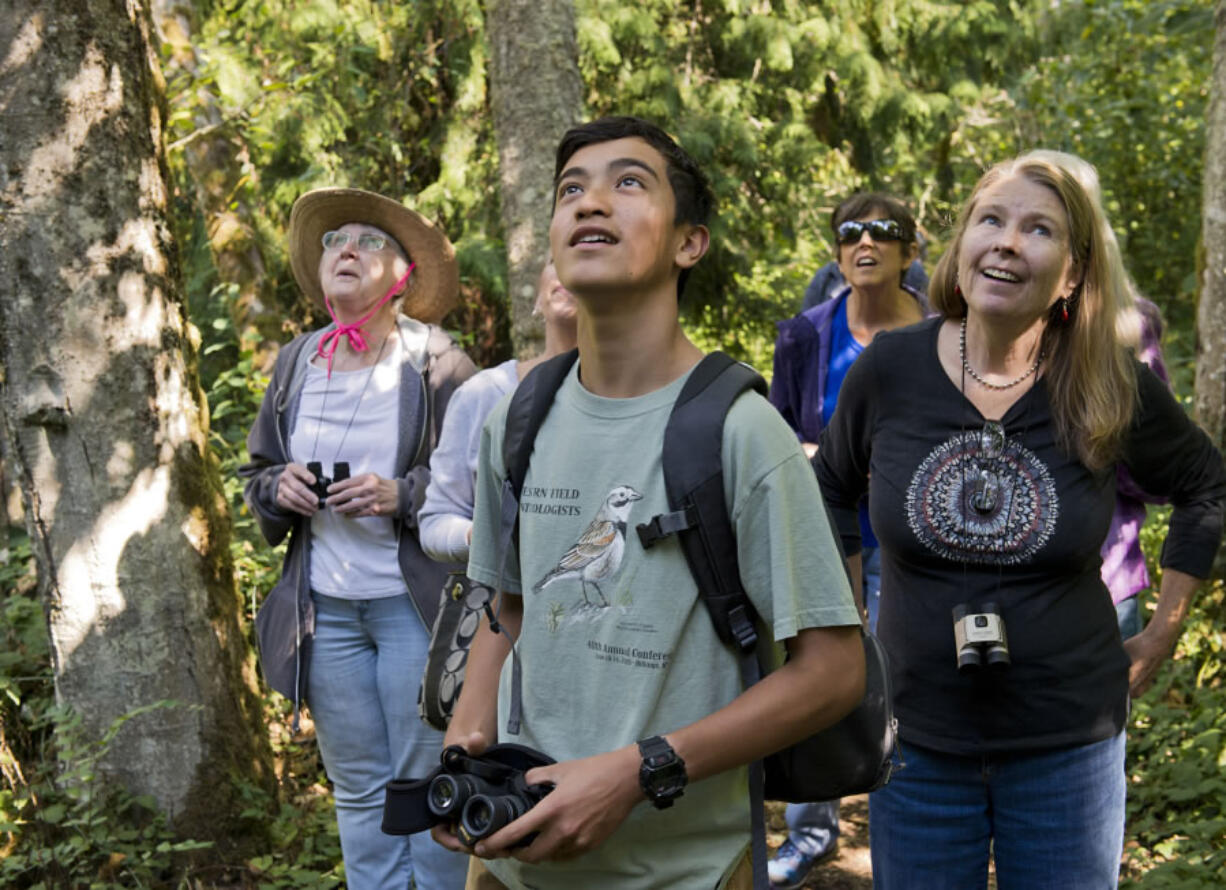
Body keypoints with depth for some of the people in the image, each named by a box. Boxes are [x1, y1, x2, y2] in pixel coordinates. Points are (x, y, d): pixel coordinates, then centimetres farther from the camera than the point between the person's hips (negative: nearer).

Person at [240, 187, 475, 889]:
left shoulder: (437, 362, -6)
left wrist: (403, 495, -19)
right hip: (326, 606, 5)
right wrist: (278, 486, -3)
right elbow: (258, 473, 20)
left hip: (416, 602, -5)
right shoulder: (295, 364, 10)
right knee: (359, 792, 13)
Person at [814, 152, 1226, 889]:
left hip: (1068, 746, 0)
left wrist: (1161, 634, 9)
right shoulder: (888, 371, -6)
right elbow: (834, 490, 12)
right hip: (918, 742, 1)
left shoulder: (1115, 390, -8)